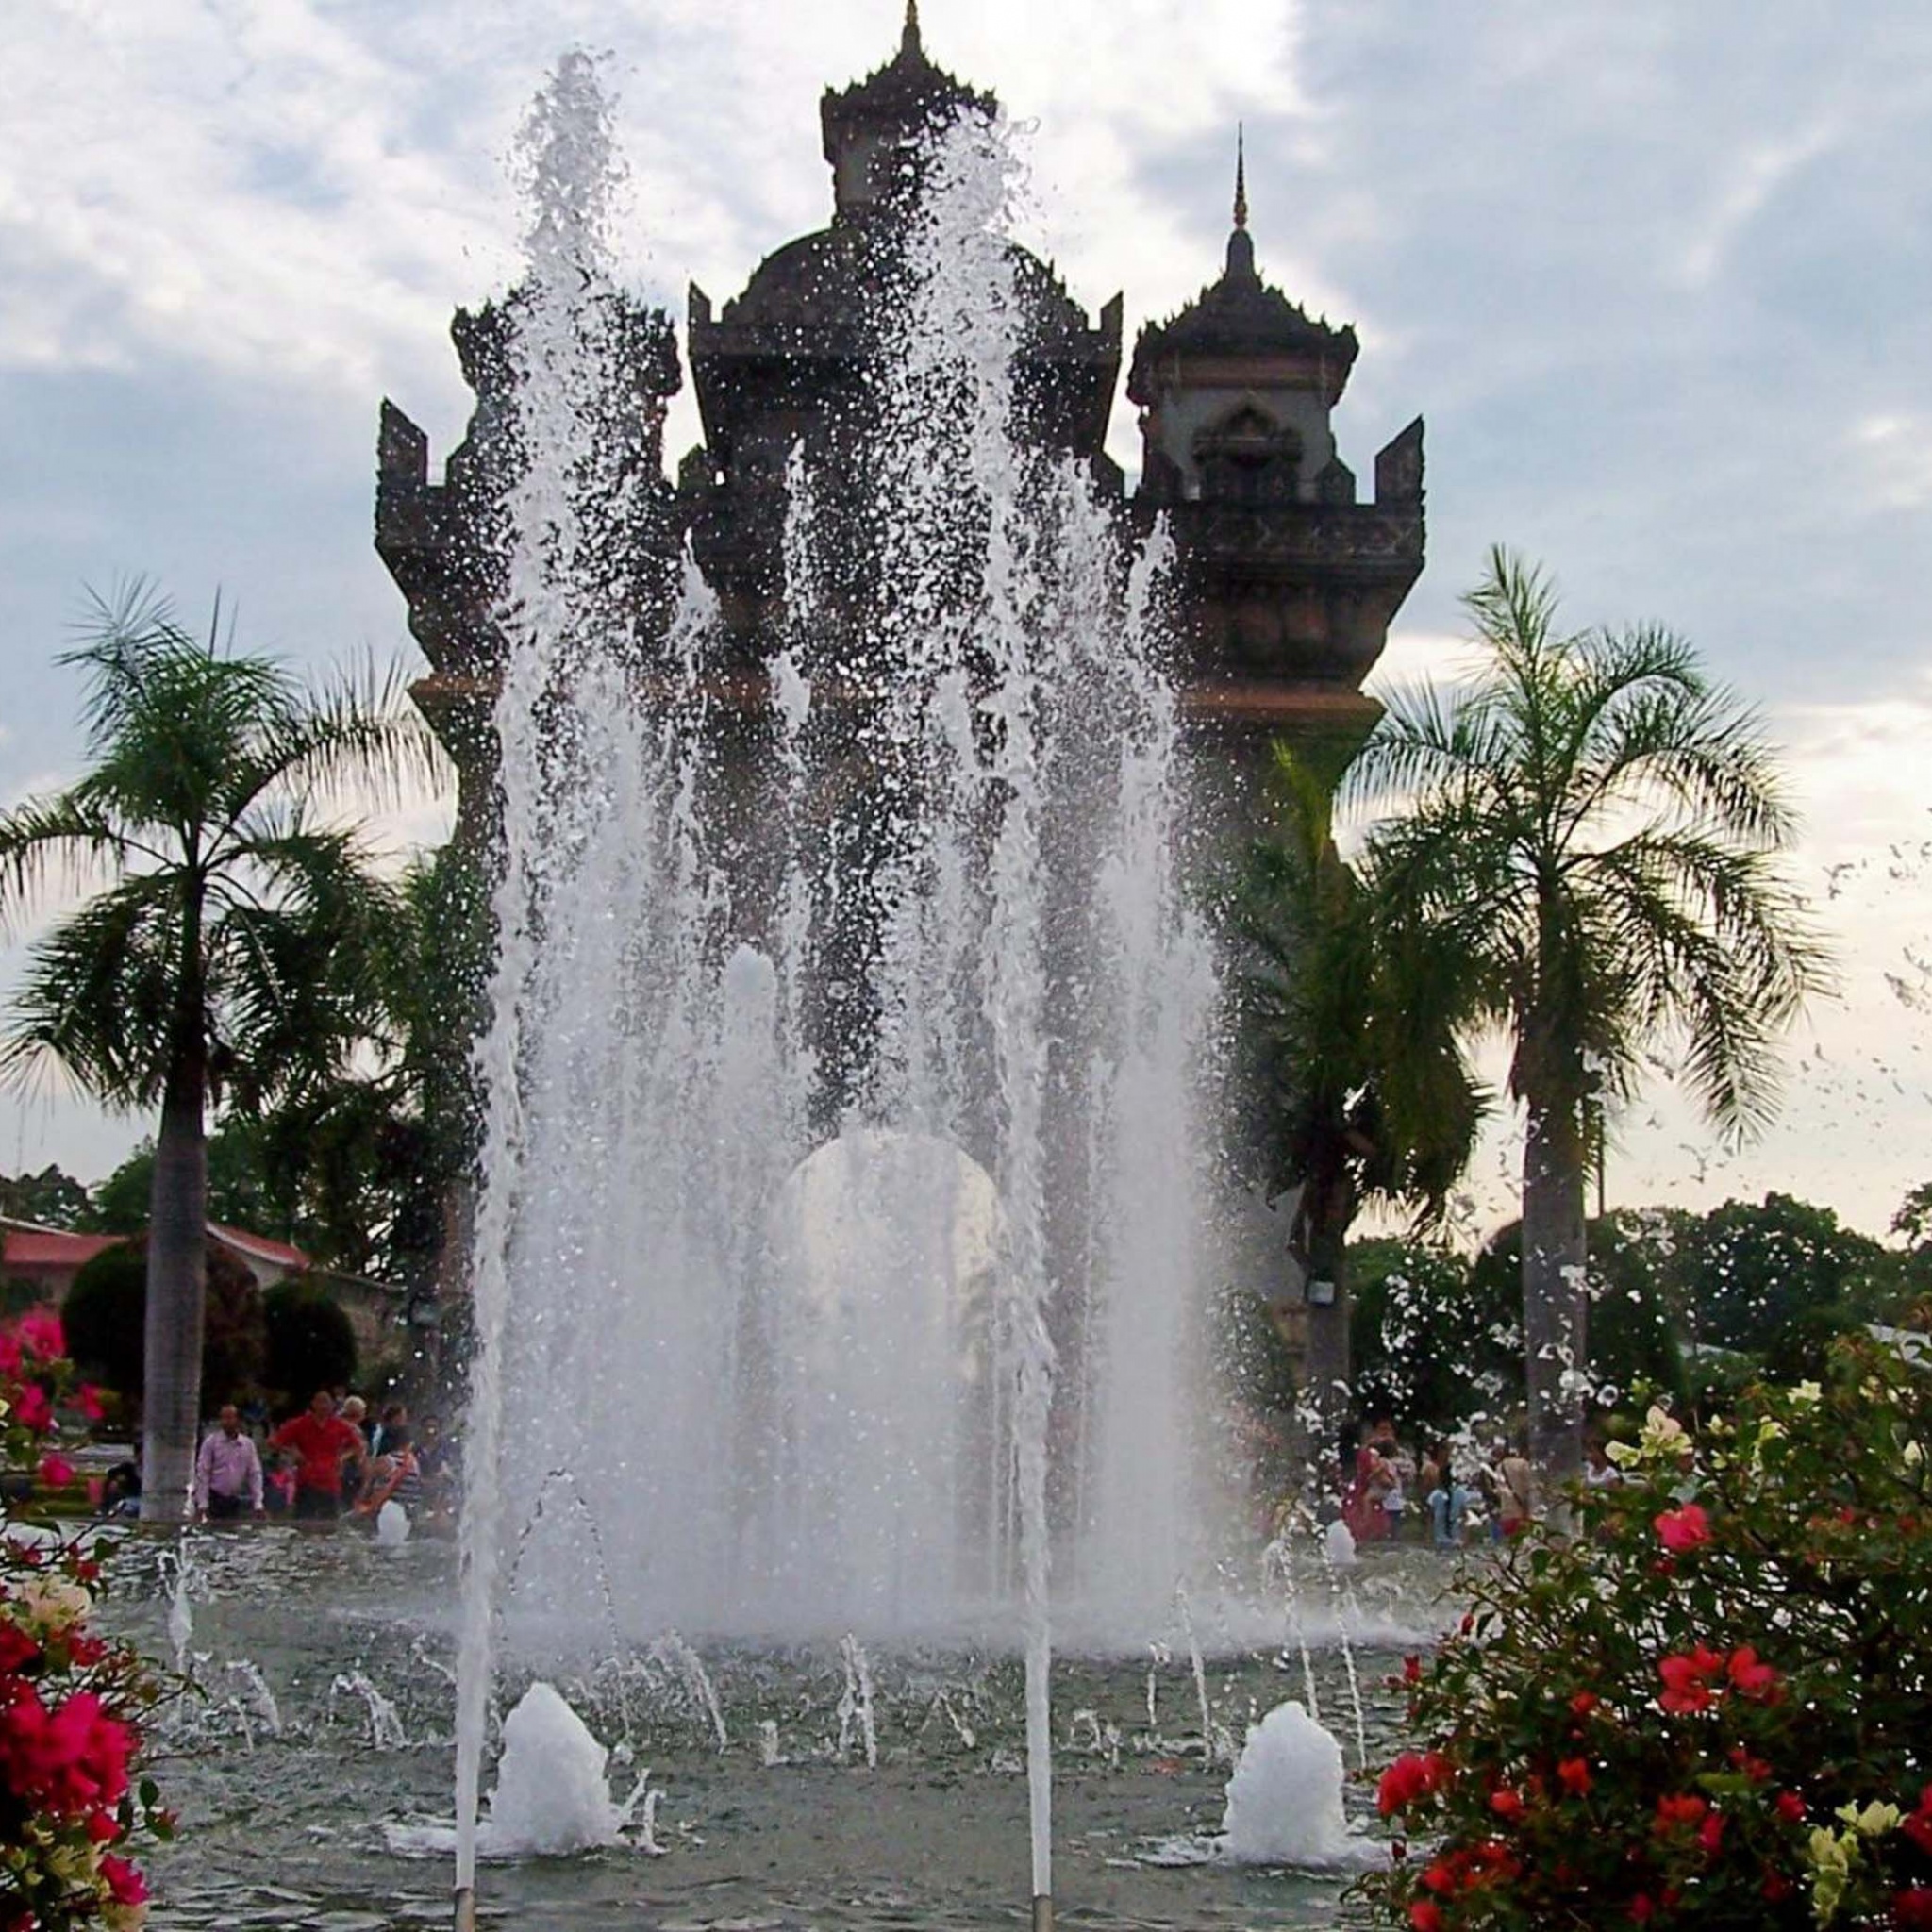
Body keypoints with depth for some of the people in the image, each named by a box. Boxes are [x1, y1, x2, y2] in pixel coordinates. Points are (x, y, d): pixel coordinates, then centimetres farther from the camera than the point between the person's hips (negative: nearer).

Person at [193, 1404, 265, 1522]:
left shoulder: (248, 1444, 3)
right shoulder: (210, 1442, -5)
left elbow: (255, 1474, 5)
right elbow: (202, 1473, -6)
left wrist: (258, 1505, -1)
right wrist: (202, 1504, -12)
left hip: (235, 1500, 3)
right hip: (214, 1499, -3)